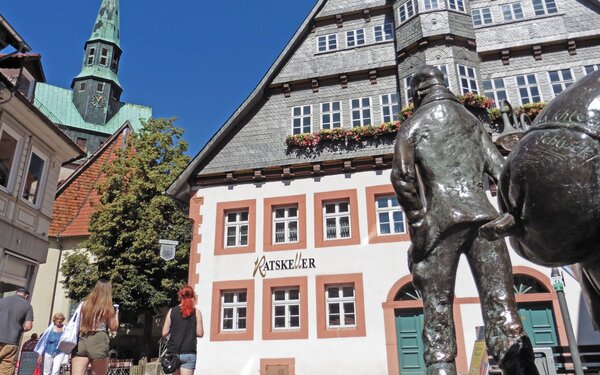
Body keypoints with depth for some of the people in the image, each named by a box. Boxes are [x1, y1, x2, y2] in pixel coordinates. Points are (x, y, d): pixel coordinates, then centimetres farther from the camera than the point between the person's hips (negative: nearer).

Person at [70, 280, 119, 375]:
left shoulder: (85, 303, 13)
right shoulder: (108, 307, 3)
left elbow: (77, 324, 16)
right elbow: (113, 327, 6)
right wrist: (116, 313, 18)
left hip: (81, 342, 3)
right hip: (98, 342, -3)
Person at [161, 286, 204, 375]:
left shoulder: (172, 311, 1)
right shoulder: (196, 312, -3)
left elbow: (164, 333, 2)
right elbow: (200, 333, -4)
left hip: (173, 352, 2)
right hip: (189, 354, -2)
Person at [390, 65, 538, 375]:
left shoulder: (413, 125, 9)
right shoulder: (471, 120, 23)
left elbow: (402, 176, -9)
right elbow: (500, 169, 13)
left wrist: (417, 221, -5)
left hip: (441, 220, -3)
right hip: (481, 215, 3)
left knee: (437, 307, 0)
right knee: (499, 301, -1)